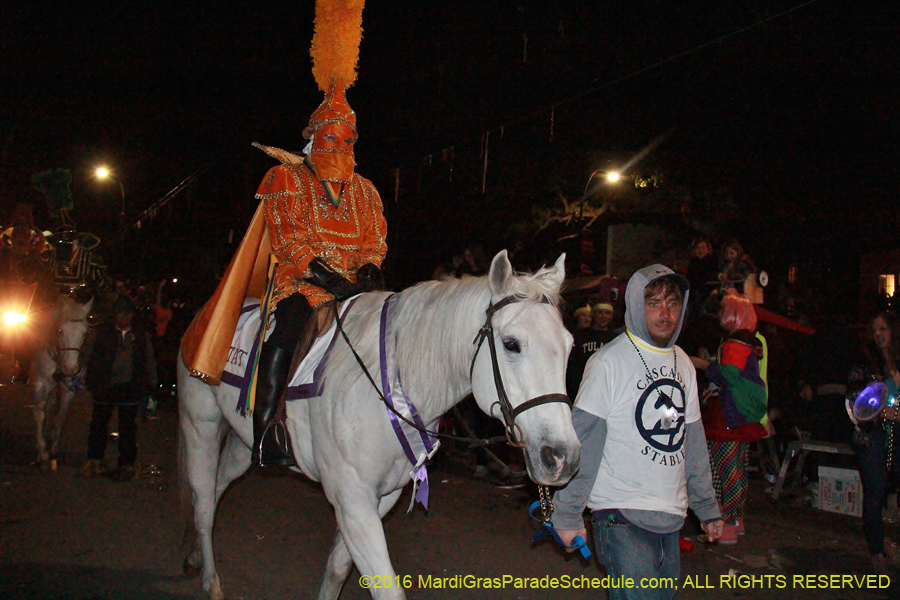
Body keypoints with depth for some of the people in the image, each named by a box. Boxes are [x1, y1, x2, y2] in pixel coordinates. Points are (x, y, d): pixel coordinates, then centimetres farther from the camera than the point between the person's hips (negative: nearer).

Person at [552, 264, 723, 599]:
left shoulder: (683, 363, 11)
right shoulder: (610, 362, -11)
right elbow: (581, 443, -12)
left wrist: (707, 507, 19)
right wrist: (567, 515, -13)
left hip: (671, 517, 7)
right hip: (622, 517, -7)